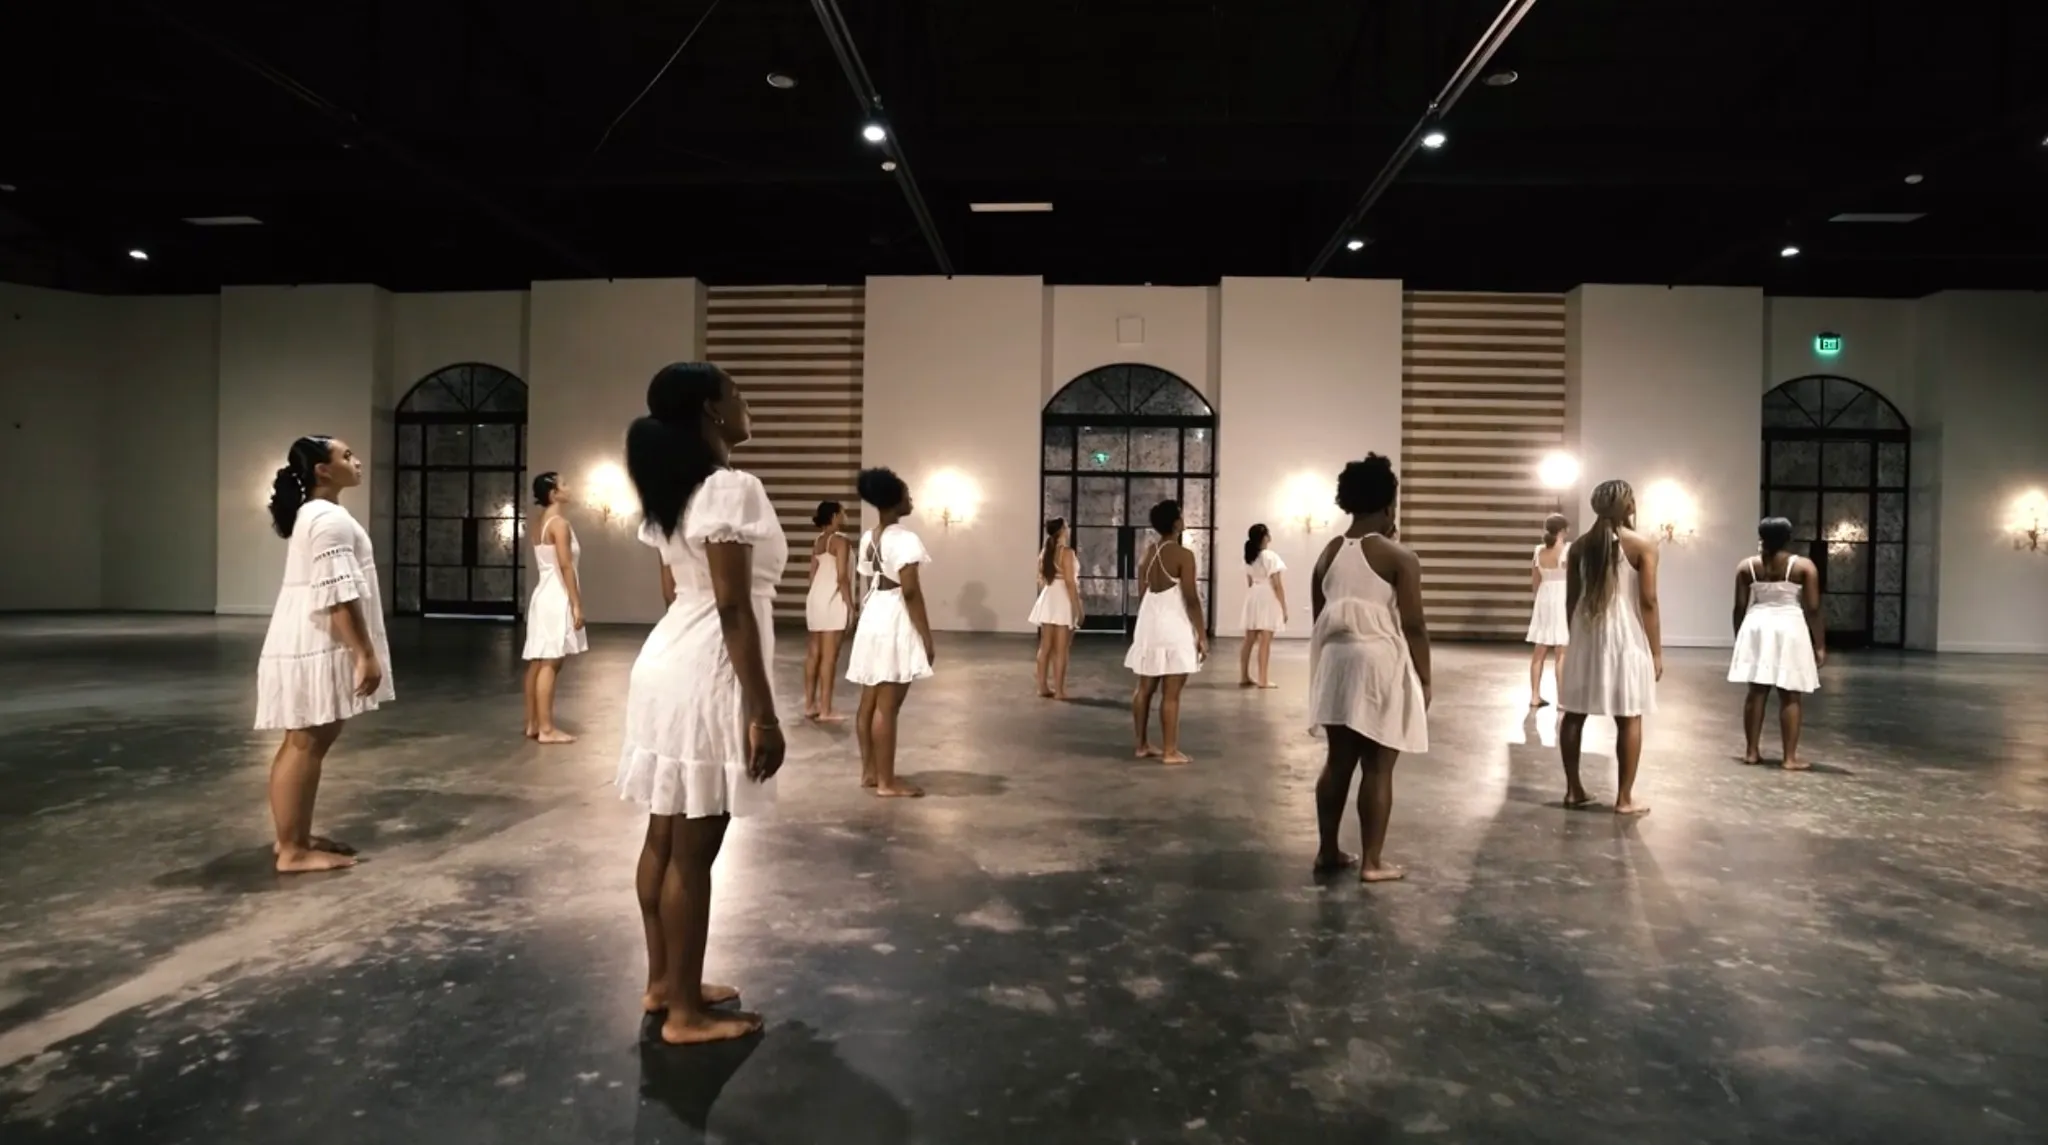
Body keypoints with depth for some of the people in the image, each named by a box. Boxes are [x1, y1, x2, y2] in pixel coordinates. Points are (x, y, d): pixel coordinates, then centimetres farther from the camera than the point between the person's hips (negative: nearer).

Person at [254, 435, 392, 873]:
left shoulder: (312, 515, 19)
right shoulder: (331, 519, -16)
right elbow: (339, 596, -23)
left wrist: (361, 651, 24)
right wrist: (365, 654, -22)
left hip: (311, 646, 11)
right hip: (315, 649, -11)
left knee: (307, 743, 16)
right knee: (306, 745, -6)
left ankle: (295, 836, 25)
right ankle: (293, 849, 0)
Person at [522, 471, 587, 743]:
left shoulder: (541, 524, 15)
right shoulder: (559, 522, -13)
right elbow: (565, 566, -18)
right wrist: (577, 604, -18)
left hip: (544, 596, 10)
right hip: (556, 598, -10)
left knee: (537, 663, 10)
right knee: (550, 664, -9)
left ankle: (533, 724, 15)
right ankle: (546, 729, -8)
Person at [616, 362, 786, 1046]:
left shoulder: (674, 492, 12)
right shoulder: (732, 488, -17)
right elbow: (733, 609, -21)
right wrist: (762, 712, -18)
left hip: (669, 663, 10)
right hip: (705, 676, -10)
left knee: (665, 838, 16)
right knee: (693, 851, 0)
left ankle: (663, 982, 30)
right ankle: (685, 1012, 12)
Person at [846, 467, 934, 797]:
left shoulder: (868, 539, 10)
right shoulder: (905, 539, -16)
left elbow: (873, 582, 11)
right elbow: (910, 592, -20)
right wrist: (927, 638, -15)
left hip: (874, 615, 9)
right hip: (895, 621, -9)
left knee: (869, 701, 13)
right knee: (887, 706, -5)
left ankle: (869, 771, 22)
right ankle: (886, 782, 2)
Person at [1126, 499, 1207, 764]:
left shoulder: (1147, 553, 8)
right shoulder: (1183, 555, -14)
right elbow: (1190, 599, -16)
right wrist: (1202, 635, -10)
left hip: (1149, 625, 8)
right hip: (1173, 627, -8)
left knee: (1144, 689, 12)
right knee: (1170, 694, -3)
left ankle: (1142, 745, 20)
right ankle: (1170, 751, 1)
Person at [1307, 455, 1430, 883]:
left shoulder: (1328, 554, 6)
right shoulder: (1399, 558, -11)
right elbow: (1414, 626, -11)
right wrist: (1424, 678, -2)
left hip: (1336, 662, 6)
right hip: (1381, 664, -6)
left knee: (1338, 759, 14)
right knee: (1378, 767, 1)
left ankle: (1327, 851, 21)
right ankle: (1372, 863, 8)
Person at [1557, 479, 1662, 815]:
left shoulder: (1580, 546, 5)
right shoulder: (1642, 545, -7)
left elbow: (1571, 599, 7)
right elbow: (1648, 601, -9)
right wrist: (1656, 651, -3)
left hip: (1586, 635, 4)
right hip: (1624, 636, -4)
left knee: (1574, 713, 11)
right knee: (1629, 719, 4)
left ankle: (1573, 789, 16)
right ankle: (1624, 798, 7)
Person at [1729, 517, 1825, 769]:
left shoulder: (1746, 567, 1)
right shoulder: (1804, 567, -5)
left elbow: (1740, 608, 3)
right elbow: (1813, 609, -7)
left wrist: (1739, 637, 14)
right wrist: (1820, 645, -1)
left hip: (1757, 628, 3)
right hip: (1789, 629, -3)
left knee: (1756, 692, 9)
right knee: (1790, 697, 1)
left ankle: (1752, 751, 12)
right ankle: (1790, 757, 2)